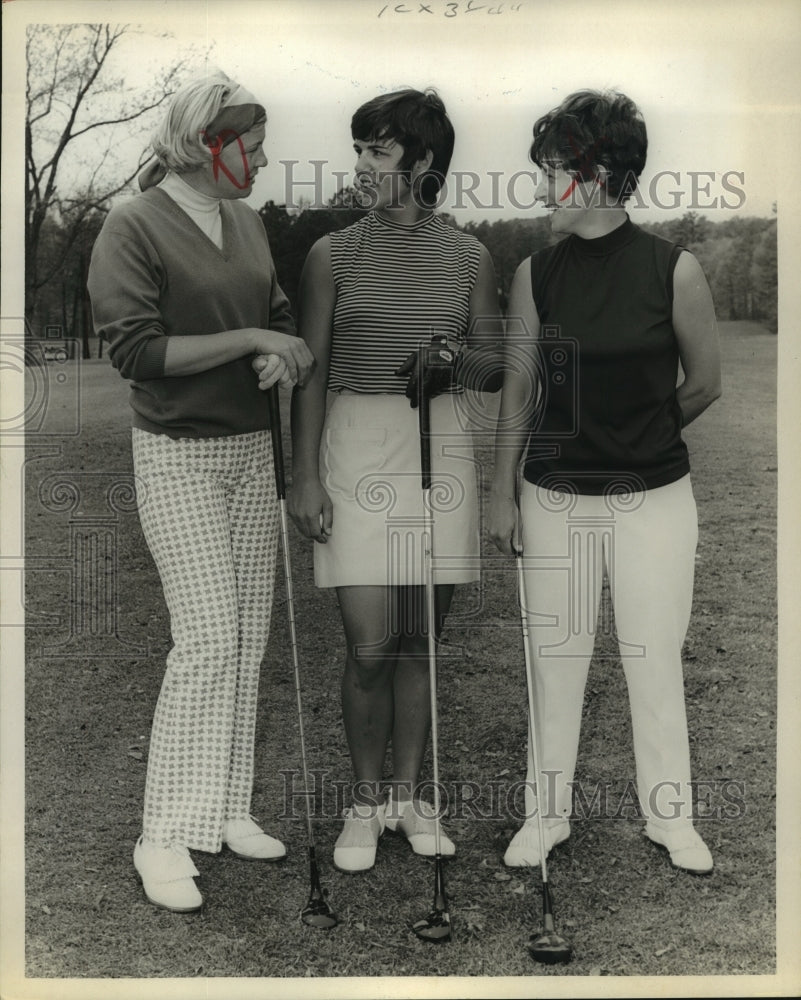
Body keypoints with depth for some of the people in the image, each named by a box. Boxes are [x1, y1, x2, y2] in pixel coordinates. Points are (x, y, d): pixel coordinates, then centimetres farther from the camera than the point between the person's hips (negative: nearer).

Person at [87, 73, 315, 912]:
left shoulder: (245, 222, 9)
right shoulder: (133, 227, -10)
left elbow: (280, 317, 16)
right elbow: (135, 351, -16)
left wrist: (288, 352, -7)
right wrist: (248, 339, -18)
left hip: (251, 449, 7)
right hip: (178, 456, -7)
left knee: (248, 640, 7)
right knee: (207, 641, -11)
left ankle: (225, 810, 19)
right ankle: (166, 837, 2)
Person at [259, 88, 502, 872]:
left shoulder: (468, 257, 7)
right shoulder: (333, 255, 3)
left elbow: (497, 367, 11)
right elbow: (311, 372, 2)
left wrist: (456, 358, -11)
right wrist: (304, 475, -4)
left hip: (440, 446, 2)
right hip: (356, 446, -1)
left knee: (418, 641, 8)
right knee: (369, 646, -4)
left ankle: (409, 798, 24)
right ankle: (365, 803, 16)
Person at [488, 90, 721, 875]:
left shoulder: (674, 270, -8)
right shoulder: (536, 274, -1)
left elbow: (703, 384, 3)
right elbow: (518, 389, 3)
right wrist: (502, 494, 3)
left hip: (653, 499, -2)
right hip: (554, 499, 2)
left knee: (655, 662, 8)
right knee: (555, 659, 11)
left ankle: (669, 816, 27)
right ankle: (548, 813, 27)